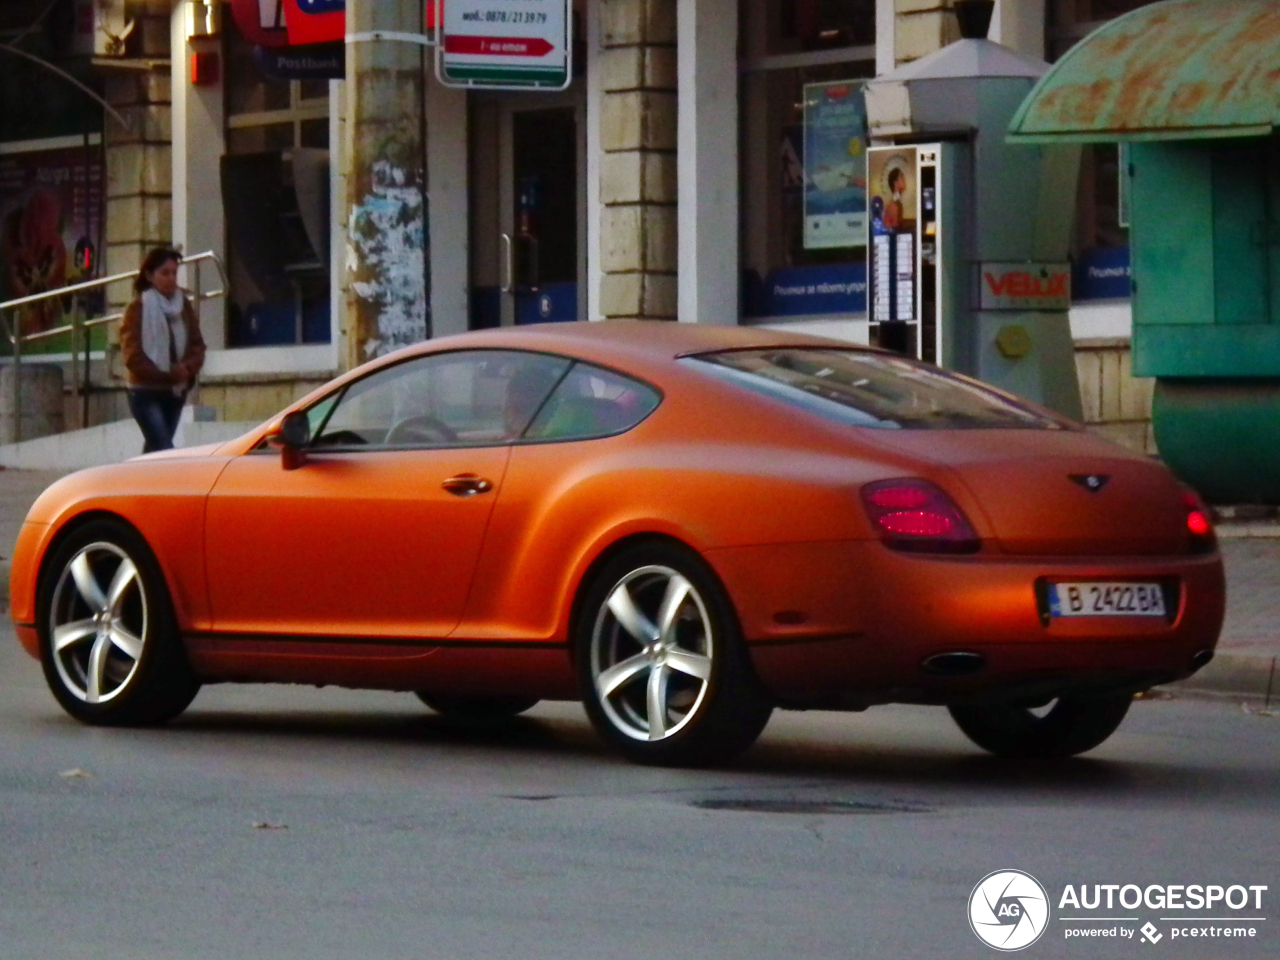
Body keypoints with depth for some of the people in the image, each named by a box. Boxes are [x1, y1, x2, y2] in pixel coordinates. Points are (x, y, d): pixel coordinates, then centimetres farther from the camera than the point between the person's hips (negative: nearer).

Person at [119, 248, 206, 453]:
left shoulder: (184, 307, 9)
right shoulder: (138, 309, -7)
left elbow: (197, 345, 8)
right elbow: (133, 355, -11)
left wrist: (187, 368, -13)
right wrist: (165, 375, -18)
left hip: (176, 391, 6)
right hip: (146, 392, -6)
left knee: (155, 451, 14)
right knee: (165, 451, -17)